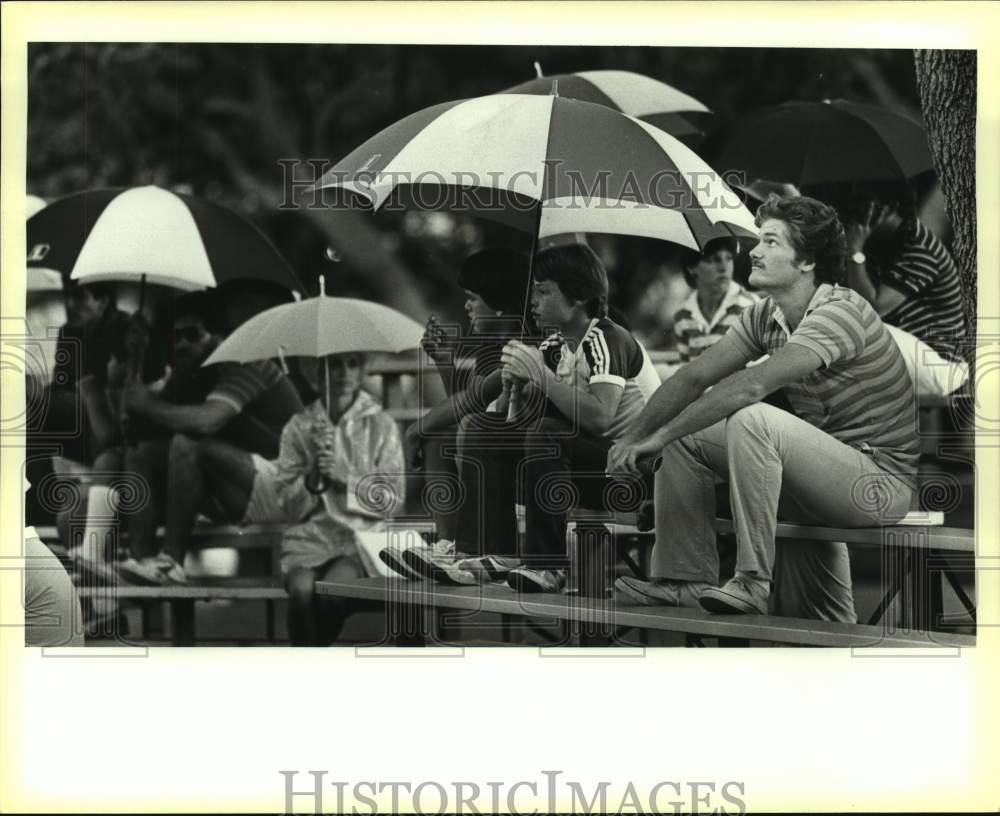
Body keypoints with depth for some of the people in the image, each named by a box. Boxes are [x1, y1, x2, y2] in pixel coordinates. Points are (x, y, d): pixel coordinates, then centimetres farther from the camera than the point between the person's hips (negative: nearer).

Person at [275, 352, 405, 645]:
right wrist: (313, 476, -12)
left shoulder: (382, 426, 6)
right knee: (301, 590, -32)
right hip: (310, 535, 1)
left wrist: (344, 476, -10)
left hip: (361, 534, -1)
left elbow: (393, 500, 2)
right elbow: (289, 506, 6)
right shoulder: (298, 428, 8)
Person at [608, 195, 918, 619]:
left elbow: (752, 385, -31)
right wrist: (634, 439, -8)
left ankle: (752, 583, -28)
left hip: (880, 480, -9)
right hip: (822, 465, 9)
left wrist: (661, 436, -28)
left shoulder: (838, 312, -21)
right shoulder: (764, 316, 5)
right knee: (685, 437, 2)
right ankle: (687, 579, 1)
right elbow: (694, 377, 5)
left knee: (752, 419, -32)